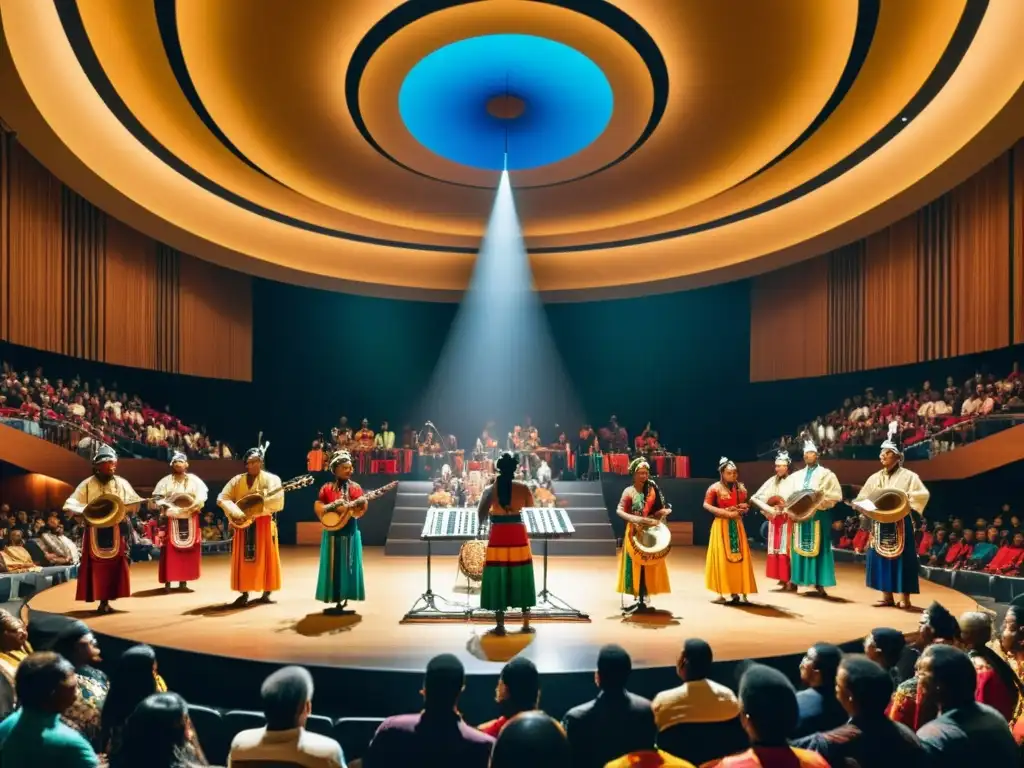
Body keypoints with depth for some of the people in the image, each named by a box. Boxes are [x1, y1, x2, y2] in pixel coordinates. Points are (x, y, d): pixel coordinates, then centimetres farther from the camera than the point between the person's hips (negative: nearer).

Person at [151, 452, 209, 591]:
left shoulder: (194, 480, 10)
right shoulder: (165, 481, 8)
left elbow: (202, 495, 0)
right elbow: (156, 498, 2)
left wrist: (194, 504, -18)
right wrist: (163, 505, -18)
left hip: (190, 519, 1)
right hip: (171, 520, -1)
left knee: (188, 550, 3)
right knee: (170, 550, -4)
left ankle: (183, 580, 10)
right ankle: (167, 581, 1)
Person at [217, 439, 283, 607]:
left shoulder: (271, 479, -3)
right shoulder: (237, 480, 6)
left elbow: (277, 501, -15)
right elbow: (222, 498, -2)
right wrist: (236, 512, -19)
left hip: (264, 524, -3)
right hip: (243, 524, 3)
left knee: (266, 557, 1)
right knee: (243, 558, 4)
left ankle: (266, 593, 9)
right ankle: (244, 593, 11)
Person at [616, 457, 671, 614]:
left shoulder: (653, 488, 2)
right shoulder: (629, 491, -5)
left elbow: (661, 508, 10)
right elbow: (619, 510, -13)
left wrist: (665, 510, -12)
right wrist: (634, 518, -27)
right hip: (635, 533, -2)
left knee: (649, 565, 5)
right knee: (635, 565, -2)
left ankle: (643, 599, 14)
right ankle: (639, 599, 4)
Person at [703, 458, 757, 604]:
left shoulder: (741, 488, 9)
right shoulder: (715, 488, -6)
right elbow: (706, 505, -9)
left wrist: (743, 509, -4)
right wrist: (726, 513, -16)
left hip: (736, 525, 5)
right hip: (722, 525, -5)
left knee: (739, 557, 2)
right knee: (721, 558, -4)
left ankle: (736, 592, 7)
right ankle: (721, 593, 1)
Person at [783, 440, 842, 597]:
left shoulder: (827, 474, 5)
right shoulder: (796, 476, 17)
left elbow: (836, 495, -5)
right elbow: (787, 495, 12)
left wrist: (820, 498, -19)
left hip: (819, 516, -4)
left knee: (818, 548, -2)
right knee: (799, 548, 4)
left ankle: (819, 584, 1)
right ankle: (798, 580, 9)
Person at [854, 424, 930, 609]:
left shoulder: (908, 476, -2)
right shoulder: (875, 478, 12)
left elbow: (924, 494, -12)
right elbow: (862, 498, 12)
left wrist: (906, 496, -26)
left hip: (900, 523, -5)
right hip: (879, 524, 5)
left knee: (901, 558, -4)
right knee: (881, 557, 6)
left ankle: (905, 599, 4)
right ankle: (887, 597, 14)